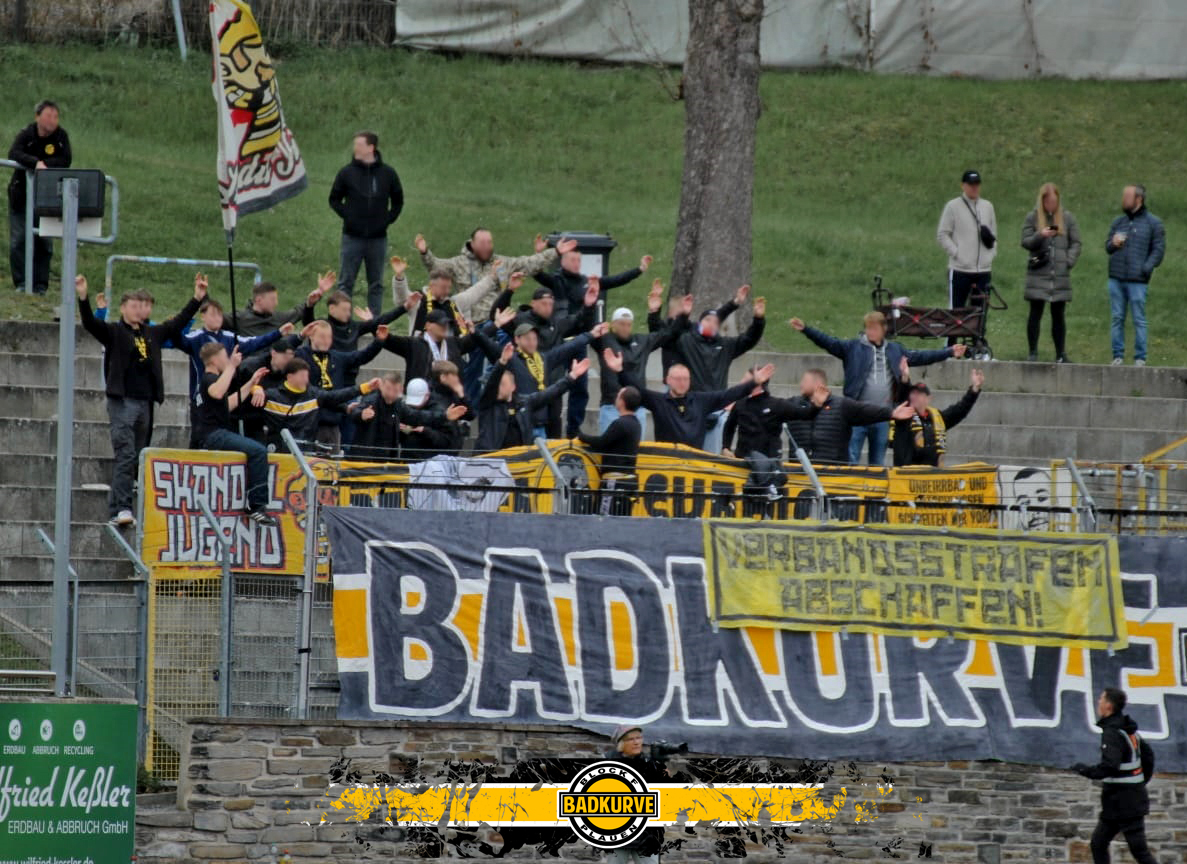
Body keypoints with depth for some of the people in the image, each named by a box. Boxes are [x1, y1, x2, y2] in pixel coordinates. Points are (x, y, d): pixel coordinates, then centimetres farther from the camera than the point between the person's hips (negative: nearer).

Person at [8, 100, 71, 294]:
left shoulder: (61, 136, -1)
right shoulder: (26, 135, -8)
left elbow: (66, 161, -13)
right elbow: (14, 154, -24)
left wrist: (44, 164, -24)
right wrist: (35, 163, -38)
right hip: (21, 195, -2)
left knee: (44, 242, 2)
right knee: (19, 240, -4)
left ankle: (40, 284, 8)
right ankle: (22, 283, 1)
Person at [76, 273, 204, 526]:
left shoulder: (152, 334, 15)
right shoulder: (114, 332, -1)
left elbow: (178, 323, 23)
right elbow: (90, 323, -15)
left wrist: (197, 299, 22)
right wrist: (82, 298, -30)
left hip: (145, 402, 6)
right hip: (122, 401, -6)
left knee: (137, 458, 8)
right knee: (125, 455, -15)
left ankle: (116, 507, 16)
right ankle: (121, 508, -18)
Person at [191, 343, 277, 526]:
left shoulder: (206, 380, 24)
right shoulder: (209, 379, -8)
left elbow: (228, 404, 35)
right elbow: (217, 393, -33)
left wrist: (251, 384, 35)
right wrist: (231, 366, -29)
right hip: (213, 434, -11)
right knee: (258, 451, -25)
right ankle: (257, 506, -29)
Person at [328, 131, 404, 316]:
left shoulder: (388, 173, 2)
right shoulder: (347, 172, -1)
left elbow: (398, 200, 15)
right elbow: (334, 199, 9)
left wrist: (389, 219, 3)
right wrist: (346, 215, -3)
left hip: (378, 237, 1)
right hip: (353, 237, -1)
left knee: (376, 285, 7)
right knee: (346, 282, 0)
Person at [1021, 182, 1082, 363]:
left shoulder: (1067, 218, 8)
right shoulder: (1032, 218, 5)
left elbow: (1075, 243, 9)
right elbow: (1025, 242, 3)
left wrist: (1068, 262, -6)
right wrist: (1040, 236, -16)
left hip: (1060, 275, 1)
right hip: (1038, 273, -1)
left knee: (1058, 316, 6)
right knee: (1035, 314, -3)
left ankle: (1061, 355, 10)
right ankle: (1033, 353, 2)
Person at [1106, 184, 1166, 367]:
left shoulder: (1153, 223, 2)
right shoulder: (1118, 222, 16)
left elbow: (1158, 250, -2)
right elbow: (1107, 247, 19)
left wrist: (1145, 269, -14)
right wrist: (1113, 244, -6)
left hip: (1137, 281, -5)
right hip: (1116, 279, 5)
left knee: (1139, 319, -2)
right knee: (1117, 318, 5)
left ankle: (1140, 358, 2)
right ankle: (1118, 356, 10)